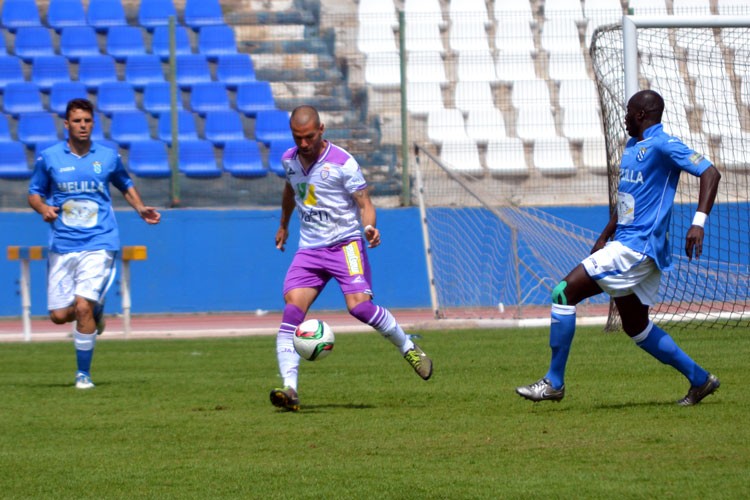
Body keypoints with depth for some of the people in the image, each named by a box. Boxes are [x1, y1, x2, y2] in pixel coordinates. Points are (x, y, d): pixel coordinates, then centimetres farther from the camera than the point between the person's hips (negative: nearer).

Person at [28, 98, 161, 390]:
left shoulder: (108, 157, 4)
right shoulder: (49, 158, 2)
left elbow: (125, 184, 22)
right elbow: (34, 192, 11)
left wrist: (140, 208, 6)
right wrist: (43, 208, -10)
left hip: (99, 244, -2)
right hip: (62, 247, 2)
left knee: (83, 306, -17)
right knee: (59, 316, -2)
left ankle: (84, 373, -3)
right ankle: (95, 311, 34)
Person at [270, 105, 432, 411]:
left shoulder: (342, 162, -10)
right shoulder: (289, 160, 7)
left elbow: (364, 203, -8)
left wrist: (369, 227, -28)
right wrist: (284, 225, 41)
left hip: (345, 243, -4)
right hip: (309, 248, 4)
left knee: (359, 306, -22)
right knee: (292, 311, -15)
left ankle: (407, 347, 5)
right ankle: (289, 388, -19)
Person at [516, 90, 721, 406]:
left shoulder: (662, 145, -12)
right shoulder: (631, 147, 17)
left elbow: (710, 173, -19)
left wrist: (698, 223, -30)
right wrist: (604, 239, 26)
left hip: (638, 246, -10)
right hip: (625, 243, 10)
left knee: (564, 293, -13)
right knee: (636, 327, 15)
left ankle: (554, 383, -9)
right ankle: (700, 379, 23)